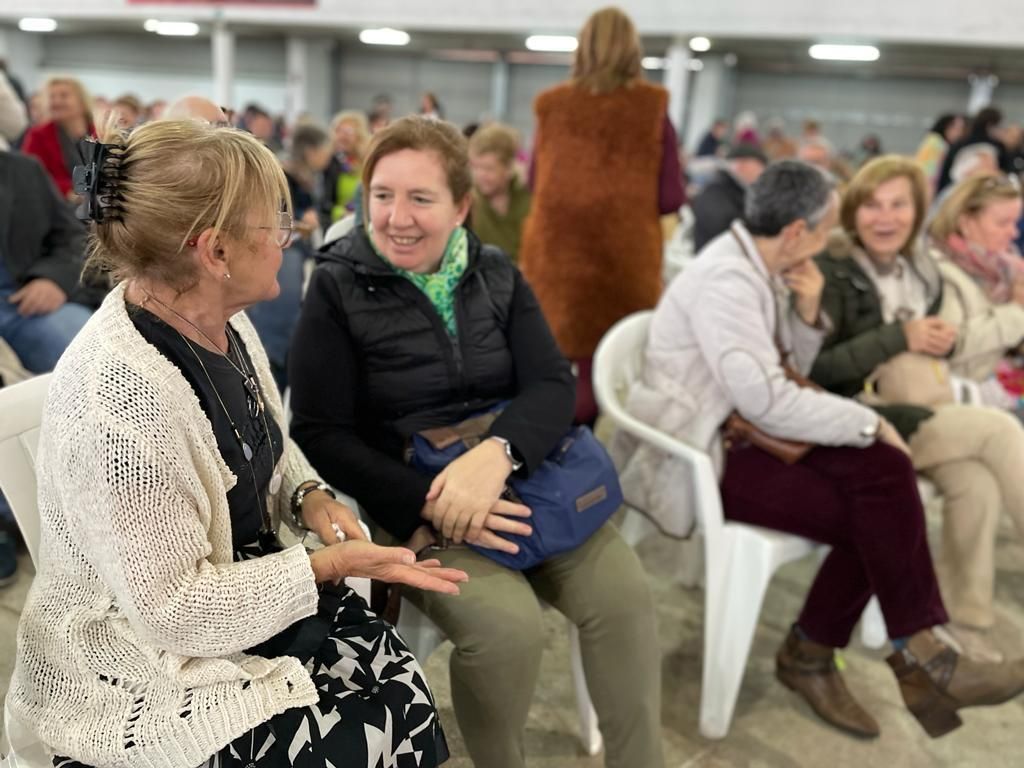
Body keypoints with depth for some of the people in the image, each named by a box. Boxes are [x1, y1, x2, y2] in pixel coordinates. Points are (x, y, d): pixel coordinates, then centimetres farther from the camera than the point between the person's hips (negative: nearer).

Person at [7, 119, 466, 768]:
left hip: (248, 583, 7)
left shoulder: (222, 322, -2)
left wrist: (310, 496, -5)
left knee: (402, 689, -8)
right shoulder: (119, 395, -29)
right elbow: (172, 608, -23)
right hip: (143, 666, -7)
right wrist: (329, 565, -22)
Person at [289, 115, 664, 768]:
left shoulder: (496, 276, 6)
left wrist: (495, 455, -25)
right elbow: (322, 435, -9)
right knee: (508, 626, -26)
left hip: (519, 479, 4)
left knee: (625, 593, -16)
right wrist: (426, 507, -22)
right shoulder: (338, 289, -5)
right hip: (408, 500, -3)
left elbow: (554, 386, -4)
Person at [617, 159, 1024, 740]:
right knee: (874, 512, -17)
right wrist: (870, 423, -15)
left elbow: (788, 369, 17)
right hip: (705, 457, -9)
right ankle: (919, 656, 5)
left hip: (743, 432, 9)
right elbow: (767, 400, -26)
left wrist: (808, 311, -2)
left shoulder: (761, 270, 10)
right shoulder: (725, 281, -19)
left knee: (883, 473, -13)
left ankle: (812, 653, -1)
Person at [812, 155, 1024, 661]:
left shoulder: (922, 271, 10)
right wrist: (900, 338, -19)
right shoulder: (829, 270, -11)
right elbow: (813, 367, -19)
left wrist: (942, 344, -2)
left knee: (978, 486, -21)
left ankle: (966, 623, -5)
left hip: (913, 413, 7)